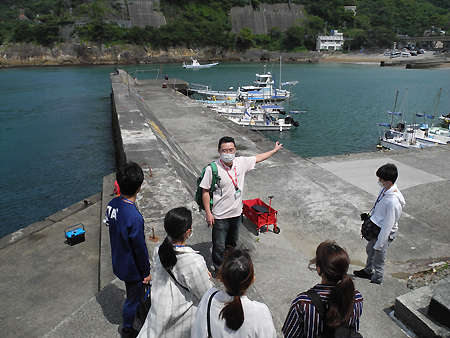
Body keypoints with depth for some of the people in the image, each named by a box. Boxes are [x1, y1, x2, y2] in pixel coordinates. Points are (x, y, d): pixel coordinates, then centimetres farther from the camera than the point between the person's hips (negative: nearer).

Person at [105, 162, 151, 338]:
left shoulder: (112, 204, -12)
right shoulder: (134, 217, -36)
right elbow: (140, 248, -24)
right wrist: (146, 272, -8)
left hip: (119, 262, 8)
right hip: (132, 267, -8)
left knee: (133, 293, 31)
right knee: (133, 299, 17)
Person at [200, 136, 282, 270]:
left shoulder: (241, 162, -6)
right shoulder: (212, 168, -20)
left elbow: (257, 158, 12)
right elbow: (205, 191, -13)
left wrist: (274, 150, 22)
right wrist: (208, 213, -14)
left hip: (236, 213, 6)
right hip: (220, 216, -5)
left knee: (232, 242, 26)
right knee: (219, 246, 9)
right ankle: (219, 269, 33)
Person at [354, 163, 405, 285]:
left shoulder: (393, 202, -34)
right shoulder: (384, 190, -9)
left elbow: (388, 225, -27)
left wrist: (379, 244, -19)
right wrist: (369, 217, 18)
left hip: (384, 233, -8)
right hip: (375, 228, 8)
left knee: (378, 257, 13)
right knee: (370, 250, 27)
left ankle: (376, 280, 38)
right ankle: (368, 271, 53)